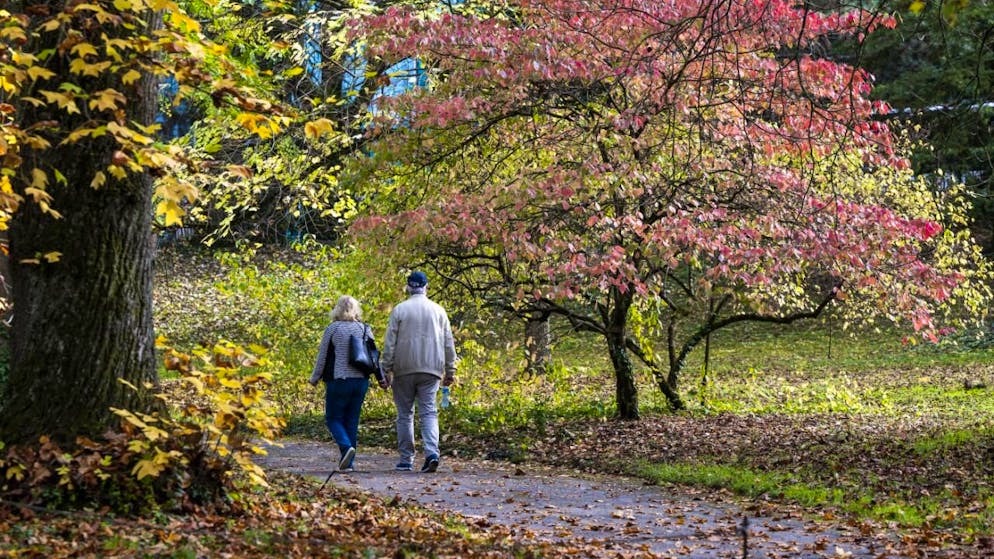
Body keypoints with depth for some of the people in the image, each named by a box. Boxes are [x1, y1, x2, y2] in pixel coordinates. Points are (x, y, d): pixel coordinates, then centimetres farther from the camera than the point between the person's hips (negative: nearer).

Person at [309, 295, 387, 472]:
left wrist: (314, 378, 11)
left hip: (339, 380, -4)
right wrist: (381, 378, 17)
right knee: (352, 420, 10)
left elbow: (322, 357, 0)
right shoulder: (365, 329, 6)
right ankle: (348, 462, 9)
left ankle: (347, 446, -20)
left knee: (333, 418, 6)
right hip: (361, 381, 4)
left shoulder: (333, 329, -4)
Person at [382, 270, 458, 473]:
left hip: (404, 370, -1)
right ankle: (432, 452, -20)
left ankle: (406, 460, 9)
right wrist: (450, 371, 15)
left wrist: (387, 370, 1)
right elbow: (448, 344, 9)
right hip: (431, 370, 2)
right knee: (428, 412, 0)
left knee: (405, 414, 7)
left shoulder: (399, 310, -1)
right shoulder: (438, 310, 7)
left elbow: (390, 343, -3)